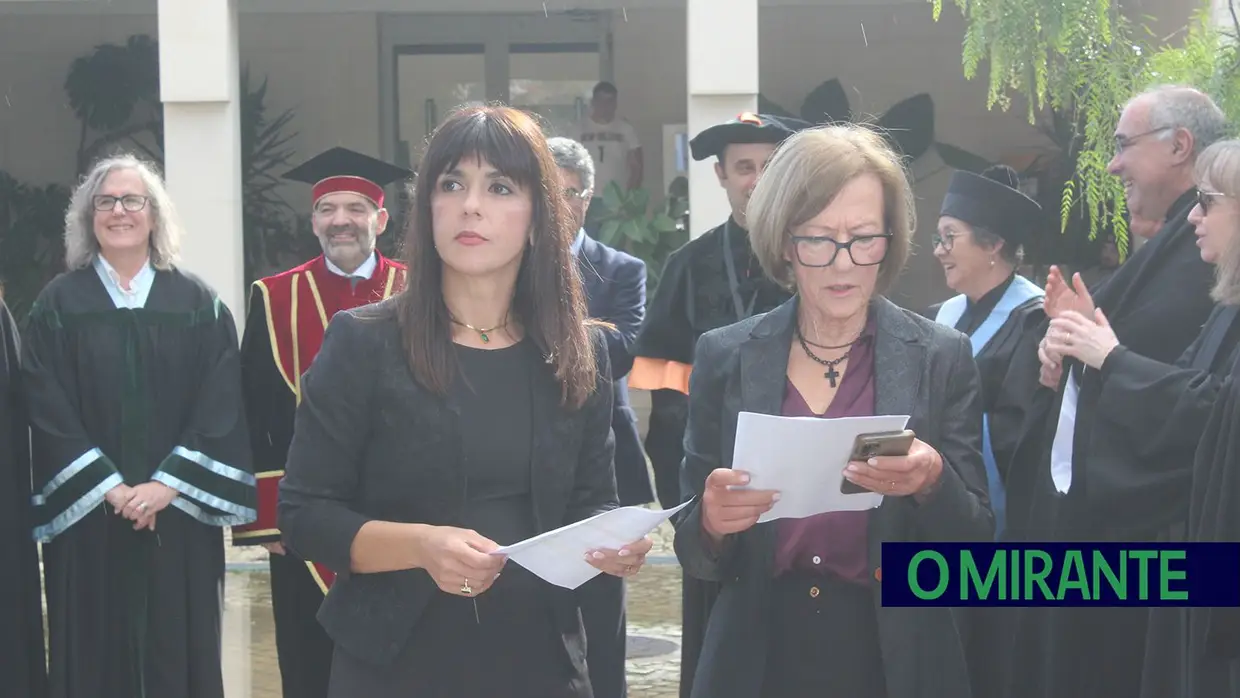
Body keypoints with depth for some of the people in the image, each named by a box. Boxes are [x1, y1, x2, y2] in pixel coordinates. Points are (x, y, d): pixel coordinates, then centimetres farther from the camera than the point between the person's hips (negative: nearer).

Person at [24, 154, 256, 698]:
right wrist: (109, 488, -14)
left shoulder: (198, 304, 4)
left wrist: (167, 486, -14)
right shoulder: (58, 304, 3)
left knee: (179, 652, 5)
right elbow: (48, 411, -5)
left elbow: (221, 406, -4)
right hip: (89, 519, 0)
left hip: (180, 519, 1)